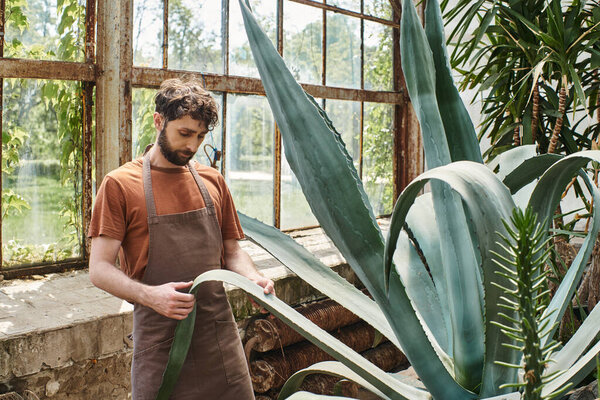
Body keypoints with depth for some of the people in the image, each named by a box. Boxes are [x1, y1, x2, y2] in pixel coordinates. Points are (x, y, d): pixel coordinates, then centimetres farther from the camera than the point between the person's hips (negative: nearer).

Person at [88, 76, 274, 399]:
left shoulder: (212, 181, 11)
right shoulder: (120, 185, -3)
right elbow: (99, 269, -7)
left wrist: (253, 278, -5)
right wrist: (149, 294, -24)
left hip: (220, 334, 4)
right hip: (159, 340, -3)